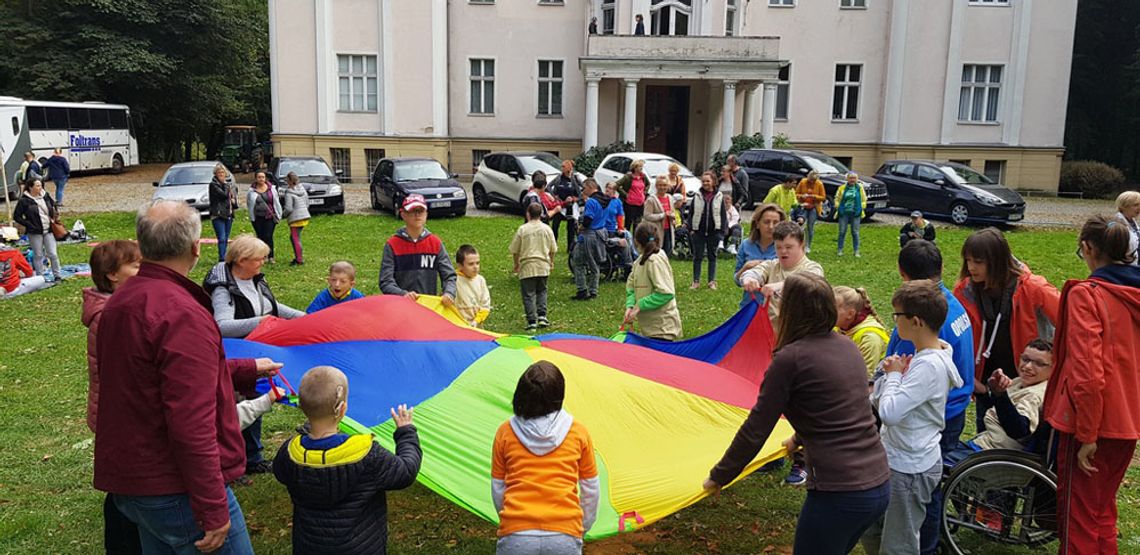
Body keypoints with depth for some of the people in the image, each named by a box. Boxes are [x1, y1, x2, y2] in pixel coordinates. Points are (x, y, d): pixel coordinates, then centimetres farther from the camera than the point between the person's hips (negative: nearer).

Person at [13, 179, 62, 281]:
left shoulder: (46, 196, 3)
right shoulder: (24, 201, -9)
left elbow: (54, 206, 23)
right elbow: (16, 216, -5)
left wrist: (55, 217, 8)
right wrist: (29, 224, -11)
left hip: (48, 230, 3)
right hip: (35, 232, -3)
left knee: (53, 254, 3)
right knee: (38, 255, 7)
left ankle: (57, 275, 13)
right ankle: (41, 276, 17)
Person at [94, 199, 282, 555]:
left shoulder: (120, 302, 7)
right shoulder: (183, 315, -23)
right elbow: (191, 425, -26)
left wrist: (248, 369, 27)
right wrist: (213, 510, -20)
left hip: (126, 484, 9)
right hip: (176, 492, -9)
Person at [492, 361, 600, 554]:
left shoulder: (505, 433, 6)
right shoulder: (578, 432, 6)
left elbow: (497, 490, 14)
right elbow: (591, 490, 14)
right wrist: (583, 529, 27)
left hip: (516, 538, 0)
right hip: (565, 538, 0)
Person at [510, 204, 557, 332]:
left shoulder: (522, 229, -5)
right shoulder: (546, 228, 2)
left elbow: (515, 250, 0)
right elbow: (553, 249, 9)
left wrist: (516, 264, 16)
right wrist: (551, 262, 26)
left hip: (527, 267, -3)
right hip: (543, 266, 3)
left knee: (528, 295, 1)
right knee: (541, 291, 20)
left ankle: (532, 322, -3)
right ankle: (542, 317, 9)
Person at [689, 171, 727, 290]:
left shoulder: (719, 197, 1)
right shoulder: (697, 196, 2)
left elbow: (723, 215, 2)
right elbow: (691, 213, 4)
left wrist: (722, 231, -3)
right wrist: (691, 229, -2)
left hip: (714, 231, 0)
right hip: (699, 231, 1)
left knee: (712, 257, 8)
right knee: (697, 257, 4)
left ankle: (712, 281, 15)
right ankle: (696, 281, 11)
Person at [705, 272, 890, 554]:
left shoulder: (790, 359, -14)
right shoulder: (848, 347, 8)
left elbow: (755, 430, -10)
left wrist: (719, 476, 2)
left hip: (839, 493, -7)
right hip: (880, 485, 7)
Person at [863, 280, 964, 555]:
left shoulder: (929, 366, -25)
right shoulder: (923, 357, 6)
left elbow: (889, 413, -30)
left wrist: (893, 375, -16)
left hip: (910, 468, -10)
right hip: (896, 460, 10)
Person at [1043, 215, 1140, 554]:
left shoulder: (1086, 294, -17)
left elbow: (1087, 371, -23)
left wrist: (1087, 436, -17)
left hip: (1093, 421, -7)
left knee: (1078, 514, 6)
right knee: (1104, 508, 22)